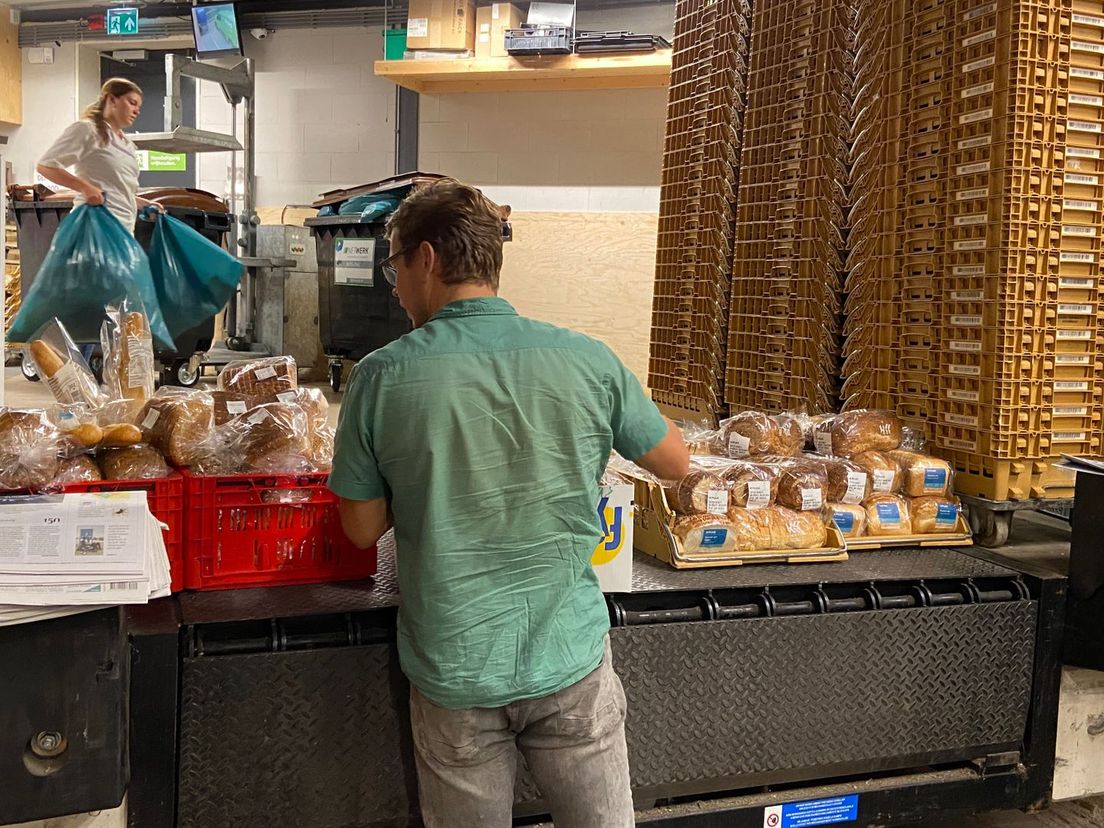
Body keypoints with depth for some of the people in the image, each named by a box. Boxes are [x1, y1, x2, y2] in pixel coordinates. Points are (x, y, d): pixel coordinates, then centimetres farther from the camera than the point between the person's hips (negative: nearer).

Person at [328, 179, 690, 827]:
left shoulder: (381, 378, -12)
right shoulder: (588, 361, -10)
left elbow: (363, 529, -2)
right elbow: (676, 463, 4)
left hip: (452, 671, 0)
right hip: (571, 659, 1)